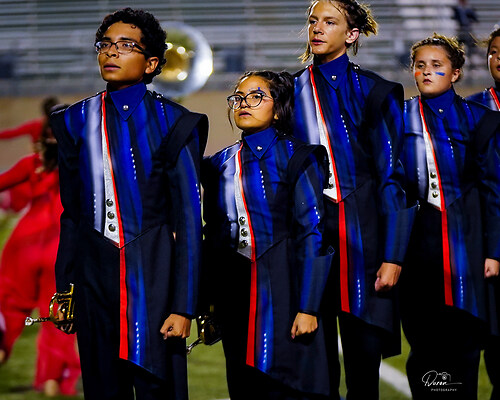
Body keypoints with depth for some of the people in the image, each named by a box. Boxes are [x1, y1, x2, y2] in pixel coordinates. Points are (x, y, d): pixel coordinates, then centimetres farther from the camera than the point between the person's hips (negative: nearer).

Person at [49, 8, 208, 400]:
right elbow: (72, 213, 14)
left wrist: (183, 306, -10)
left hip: (154, 276, -3)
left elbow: (189, 220, -5)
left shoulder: (173, 123, -2)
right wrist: (64, 290, 11)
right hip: (95, 275, 4)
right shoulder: (76, 121, 10)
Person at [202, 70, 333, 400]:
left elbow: (313, 235, -9)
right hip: (235, 295, 5)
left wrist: (307, 308, -16)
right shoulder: (220, 164, 13)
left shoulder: (297, 158, -4)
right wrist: (212, 304, 11)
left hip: (282, 292, -5)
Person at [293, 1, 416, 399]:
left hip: (360, 230, -3)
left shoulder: (374, 92, 0)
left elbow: (393, 176, -3)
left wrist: (392, 256, -10)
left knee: (364, 353, -3)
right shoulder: (293, 91, 10)